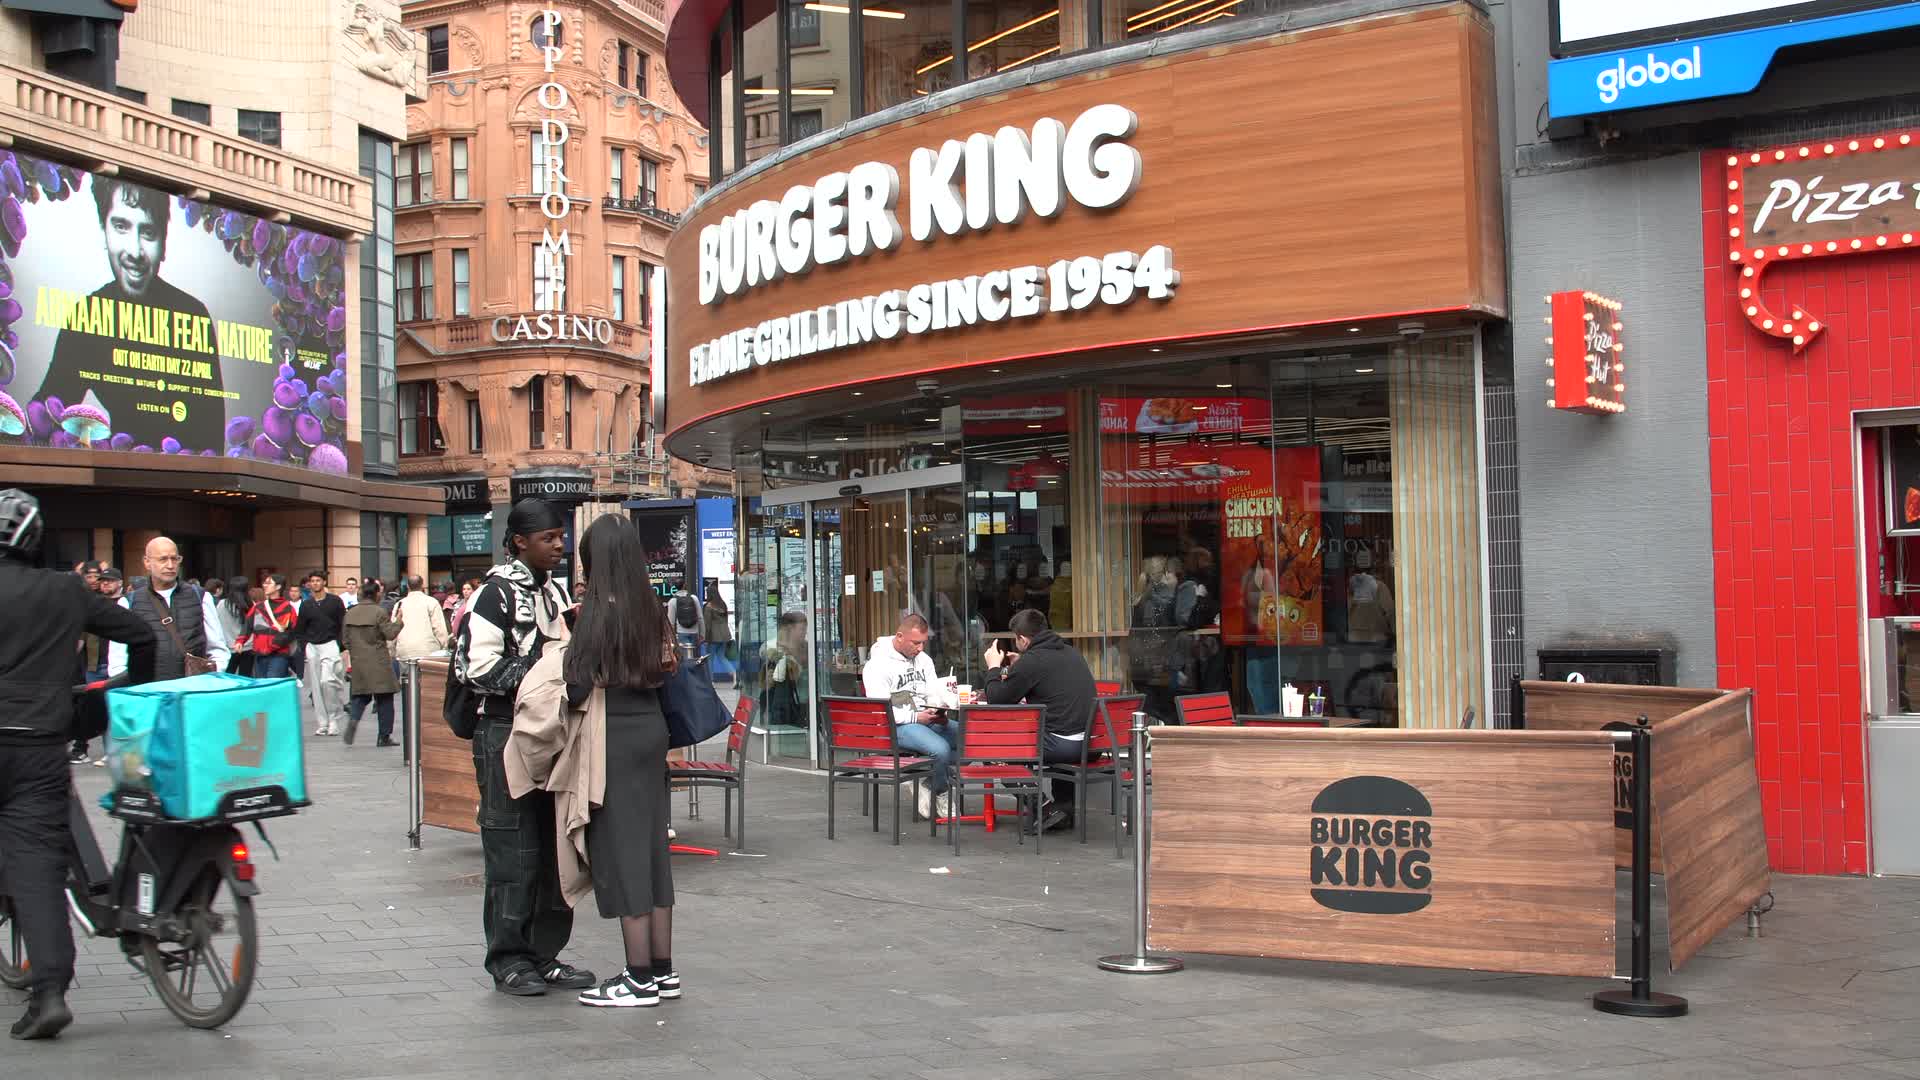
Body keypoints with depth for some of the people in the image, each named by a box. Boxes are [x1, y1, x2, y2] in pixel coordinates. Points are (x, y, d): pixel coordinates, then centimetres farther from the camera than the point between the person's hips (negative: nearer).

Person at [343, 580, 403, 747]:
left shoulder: (350, 613, 5)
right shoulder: (379, 612, -11)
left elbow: (345, 638, 9)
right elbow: (390, 633, -12)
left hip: (358, 660, 4)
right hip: (378, 662, -4)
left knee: (361, 695, 15)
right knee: (384, 697, 4)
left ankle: (353, 719, -16)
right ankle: (384, 736, 5)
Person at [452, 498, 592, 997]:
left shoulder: (554, 591, 16)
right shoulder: (496, 593, -9)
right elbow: (478, 668, -16)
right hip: (506, 734, -8)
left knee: (555, 848, 9)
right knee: (514, 852, -4)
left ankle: (544, 955, 17)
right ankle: (509, 961, 5)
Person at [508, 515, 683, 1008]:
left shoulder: (601, 611, -14)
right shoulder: (651, 608, 6)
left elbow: (579, 682, -14)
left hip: (613, 739, -7)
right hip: (651, 729, 7)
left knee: (620, 850, -1)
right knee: (651, 846, 12)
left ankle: (640, 977, 3)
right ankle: (662, 970, 18)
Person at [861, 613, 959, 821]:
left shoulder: (923, 659, 18)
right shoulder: (878, 664, -6)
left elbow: (936, 692, 18)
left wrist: (958, 702, -5)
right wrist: (915, 718, -21)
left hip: (929, 720, 8)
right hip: (898, 726, -8)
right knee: (940, 748, -33)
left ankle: (928, 783, -4)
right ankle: (940, 794, -4)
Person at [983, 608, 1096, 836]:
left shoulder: (1031, 661, -10)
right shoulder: (1072, 653, 14)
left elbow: (997, 700, -3)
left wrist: (993, 668, 13)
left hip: (1063, 745, -7)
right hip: (1089, 742, 7)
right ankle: (1066, 807, 28)